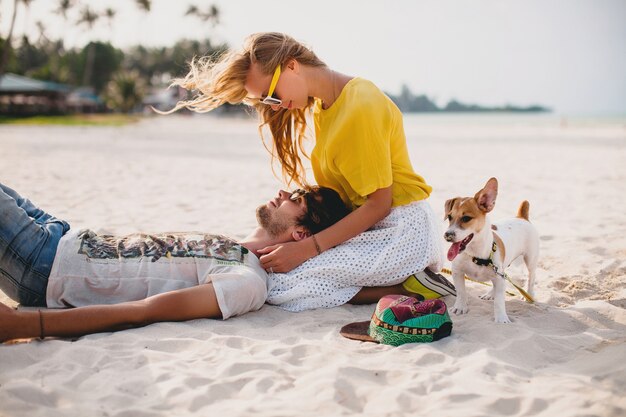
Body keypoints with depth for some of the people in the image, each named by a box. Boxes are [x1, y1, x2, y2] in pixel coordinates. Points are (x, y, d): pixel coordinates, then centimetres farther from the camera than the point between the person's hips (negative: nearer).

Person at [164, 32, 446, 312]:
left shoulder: (360, 107, -20)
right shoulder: (323, 104, 9)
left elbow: (379, 204, -20)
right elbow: (331, 194, 8)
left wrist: (305, 249, -22)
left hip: (401, 230, -10)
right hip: (364, 223, 10)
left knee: (278, 283, -20)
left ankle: (404, 286, -7)